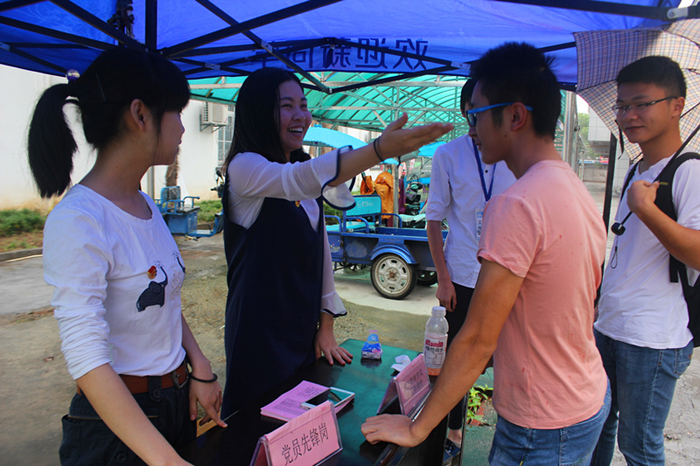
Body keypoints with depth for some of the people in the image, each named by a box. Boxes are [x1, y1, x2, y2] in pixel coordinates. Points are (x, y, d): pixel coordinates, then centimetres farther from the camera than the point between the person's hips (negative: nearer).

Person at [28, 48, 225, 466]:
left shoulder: (145, 206, 2)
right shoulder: (78, 221, -24)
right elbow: (87, 358, -28)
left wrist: (200, 369, -2)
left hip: (178, 398, 7)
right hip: (117, 420, -7)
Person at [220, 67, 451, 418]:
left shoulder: (302, 169, 10)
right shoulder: (245, 167, -13)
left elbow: (321, 248, 10)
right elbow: (300, 179, -36)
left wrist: (326, 327, 8)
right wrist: (380, 149, -49)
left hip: (304, 332, 7)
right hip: (260, 333, -7)